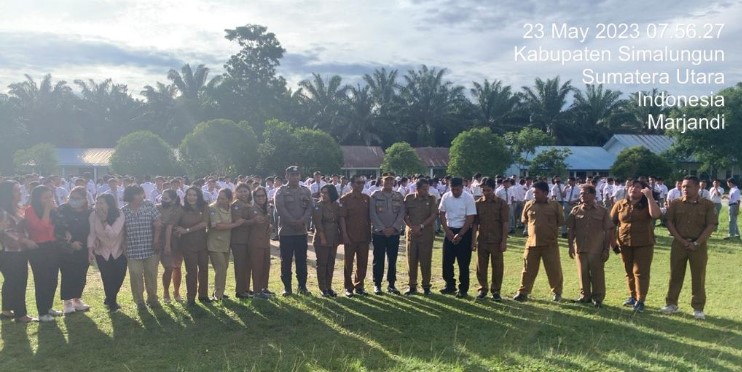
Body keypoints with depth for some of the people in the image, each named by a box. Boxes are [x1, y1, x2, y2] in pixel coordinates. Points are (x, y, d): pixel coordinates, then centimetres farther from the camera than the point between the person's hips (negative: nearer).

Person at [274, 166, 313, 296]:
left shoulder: (306, 191, 10)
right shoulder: (281, 191, -1)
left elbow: (310, 207, 0)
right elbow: (280, 208, -13)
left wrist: (302, 221, -16)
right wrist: (293, 222, -19)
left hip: (302, 231, 3)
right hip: (285, 231, -3)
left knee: (302, 260, 7)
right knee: (286, 261, 3)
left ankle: (302, 286, 16)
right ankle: (287, 287, 12)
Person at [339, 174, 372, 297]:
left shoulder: (367, 198, 8)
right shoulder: (345, 199, -5)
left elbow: (370, 216, 13)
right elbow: (342, 217, -8)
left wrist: (370, 233, 9)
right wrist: (344, 234, -14)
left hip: (364, 236, 4)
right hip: (350, 236, -4)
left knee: (363, 262, 9)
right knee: (348, 263, 5)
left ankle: (359, 286, 21)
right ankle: (348, 287, 16)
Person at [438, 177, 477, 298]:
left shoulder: (468, 198, -12)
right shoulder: (446, 197, -1)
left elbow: (470, 219, -13)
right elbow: (441, 214, 5)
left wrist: (460, 235, -14)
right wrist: (447, 231, -4)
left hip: (464, 231, -4)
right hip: (449, 231, 4)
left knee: (463, 262, 1)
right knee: (447, 260, 7)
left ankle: (463, 289, 10)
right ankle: (450, 285, 21)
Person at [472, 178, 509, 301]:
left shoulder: (502, 204, -5)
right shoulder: (478, 204, 2)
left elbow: (506, 223, -6)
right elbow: (475, 223, 5)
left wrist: (504, 241, -10)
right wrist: (473, 238, -1)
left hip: (496, 241, -2)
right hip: (481, 240, 2)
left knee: (497, 267, 5)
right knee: (481, 266, 9)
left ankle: (496, 290, 16)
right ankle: (482, 289, 21)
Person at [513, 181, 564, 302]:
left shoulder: (555, 205, -2)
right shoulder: (529, 205, 5)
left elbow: (561, 221, 4)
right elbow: (524, 220, 17)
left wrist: (549, 228, 7)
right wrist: (535, 227, 11)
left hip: (550, 243, -2)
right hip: (532, 242, 2)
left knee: (554, 269, 5)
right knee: (528, 269, 7)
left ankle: (556, 292, 21)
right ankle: (523, 292, 15)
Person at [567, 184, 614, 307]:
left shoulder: (602, 211, -3)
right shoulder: (576, 210, 3)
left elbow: (609, 231, -1)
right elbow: (571, 230, 6)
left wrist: (606, 249, -5)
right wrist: (571, 246, 0)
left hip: (597, 250, -2)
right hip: (580, 249, 2)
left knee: (597, 274, 5)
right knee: (583, 273, 9)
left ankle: (597, 298, 17)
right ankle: (584, 296, 23)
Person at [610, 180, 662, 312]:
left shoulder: (647, 205, -2)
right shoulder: (620, 205, 4)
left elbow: (656, 214, -24)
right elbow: (611, 223, 8)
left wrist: (649, 196, -22)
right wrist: (612, 240, 2)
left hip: (644, 244, -3)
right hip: (624, 244, 3)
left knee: (640, 272, -4)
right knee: (629, 272, 13)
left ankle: (640, 301, -1)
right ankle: (632, 296, 25)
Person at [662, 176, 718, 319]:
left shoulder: (707, 205, -3)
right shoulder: (675, 204, 3)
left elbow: (711, 225, -7)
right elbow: (669, 223, 0)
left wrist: (696, 243, -13)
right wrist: (681, 240, -10)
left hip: (699, 245, -2)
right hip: (679, 244, 2)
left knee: (698, 278, 3)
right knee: (675, 275, 8)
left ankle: (698, 308, 11)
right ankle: (671, 304, 17)